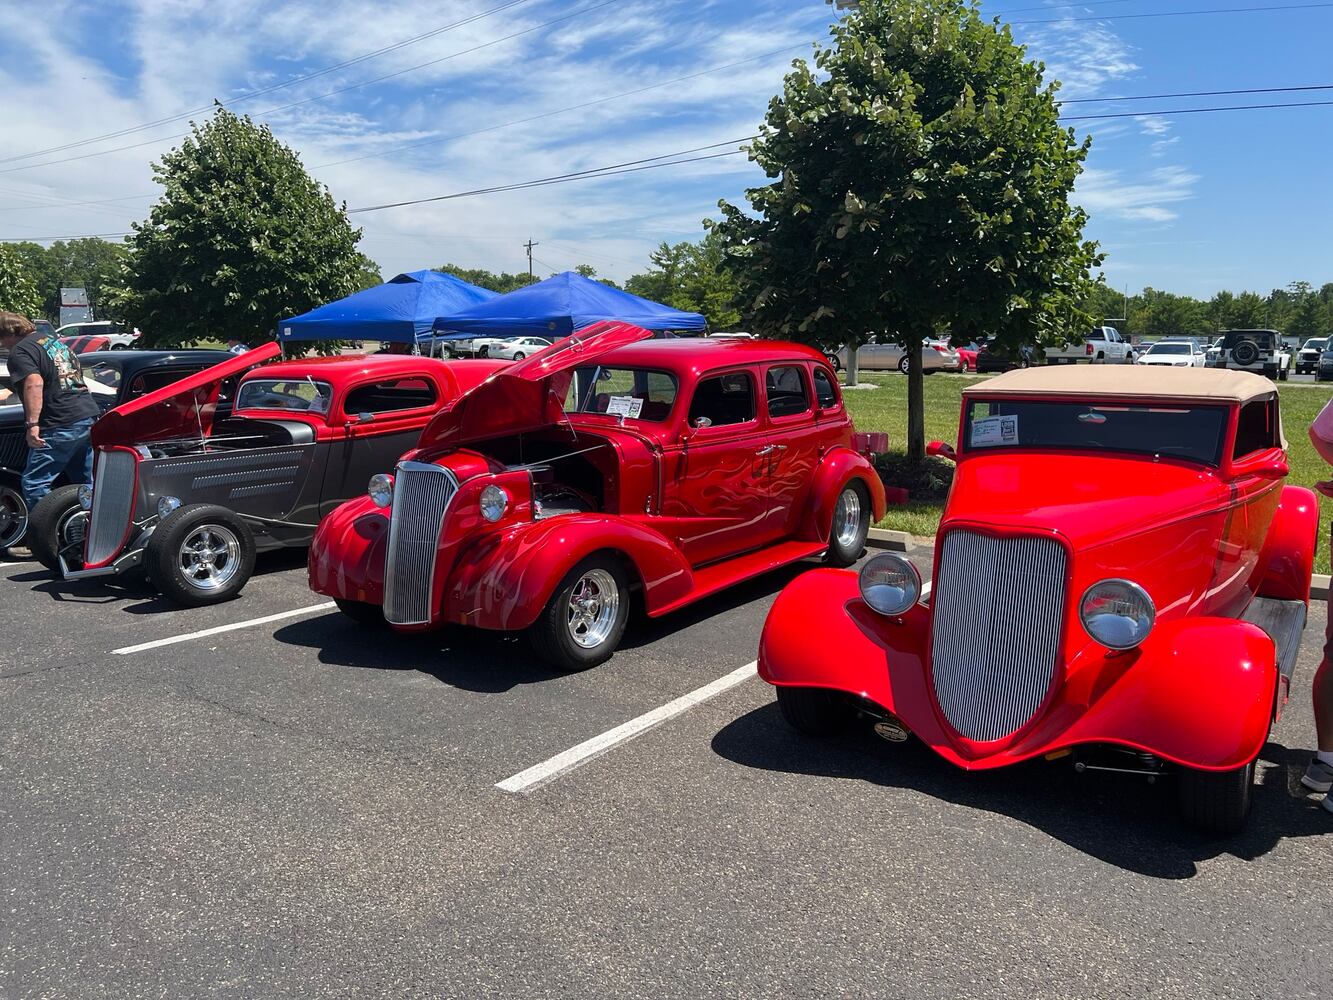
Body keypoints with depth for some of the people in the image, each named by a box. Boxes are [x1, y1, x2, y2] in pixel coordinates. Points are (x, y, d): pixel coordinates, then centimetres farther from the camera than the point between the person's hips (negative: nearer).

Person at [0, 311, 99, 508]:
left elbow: (34, 383, -23)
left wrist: (32, 424, -26)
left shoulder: (20, 352, -8)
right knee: (86, 483, 13)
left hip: (61, 426, -9)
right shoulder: (53, 338, 19)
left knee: (33, 483, -2)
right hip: (88, 418, 9)